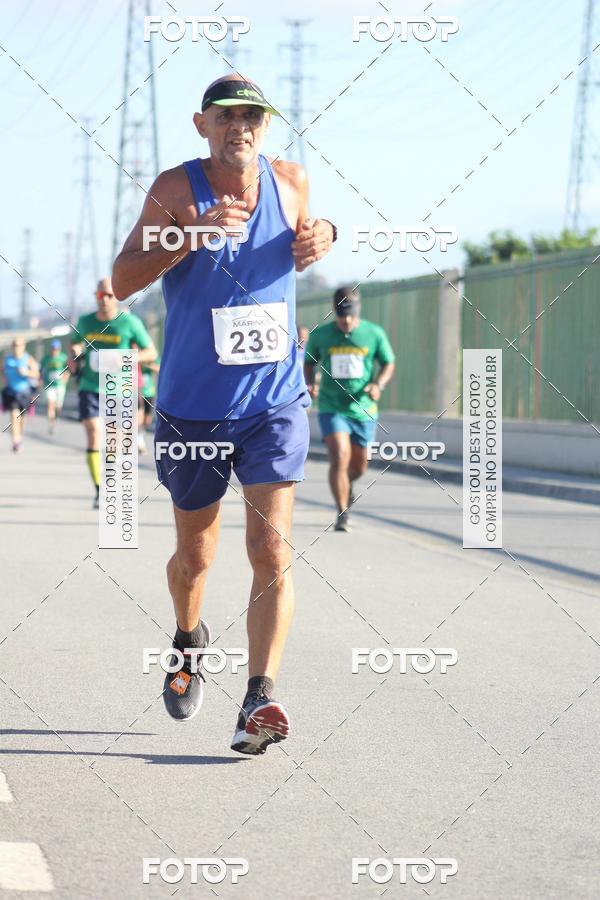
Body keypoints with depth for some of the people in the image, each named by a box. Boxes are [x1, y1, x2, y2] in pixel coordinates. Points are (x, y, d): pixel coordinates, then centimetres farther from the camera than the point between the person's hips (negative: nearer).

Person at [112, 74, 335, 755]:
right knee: (194, 554, 14)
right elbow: (122, 280, -12)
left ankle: (258, 703, -17)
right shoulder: (176, 190, -8)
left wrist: (321, 239, -3)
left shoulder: (291, 182, 1)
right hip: (192, 405, -1)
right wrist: (193, 235, -26)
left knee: (272, 548, -14)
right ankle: (188, 640, 46)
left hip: (274, 403, 1)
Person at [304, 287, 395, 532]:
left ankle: (346, 485, 49)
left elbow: (388, 364, 7)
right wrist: (310, 383, -9)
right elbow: (309, 363, 11)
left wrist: (378, 384, -12)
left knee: (358, 467, 14)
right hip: (332, 408, -2)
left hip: (363, 410, 2)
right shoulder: (320, 335, -3)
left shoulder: (374, 334, -4)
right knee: (339, 459, -20)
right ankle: (343, 515, -13)